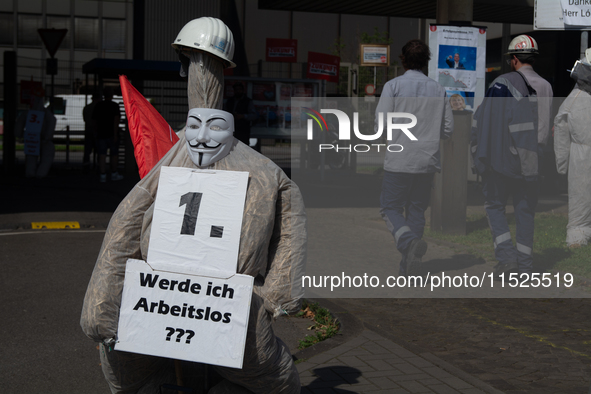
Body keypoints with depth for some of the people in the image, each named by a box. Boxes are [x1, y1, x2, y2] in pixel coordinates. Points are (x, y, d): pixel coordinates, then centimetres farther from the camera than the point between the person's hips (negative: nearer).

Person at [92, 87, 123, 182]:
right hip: (112, 134, -3)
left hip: (101, 133, 3)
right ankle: (114, 174, 19)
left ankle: (103, 175, -2)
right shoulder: (115, 106, -7)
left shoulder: (98, 105, 4)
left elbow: (94, 119, 12)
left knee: (102, 155, 2)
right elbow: (116, 120, -16)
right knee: (114, 154, 10)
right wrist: (115, 134, -17)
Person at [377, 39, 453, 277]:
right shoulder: (438, 90, 6)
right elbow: (447, 129, 7)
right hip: (428, 159, 4)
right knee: (417, 209, 12)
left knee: (390, 208, 7)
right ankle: (407, 268, 13)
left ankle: (409, 240, -21)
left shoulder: (393, 86, -5)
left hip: (399, 159, -4)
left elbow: (381, 123, -10)